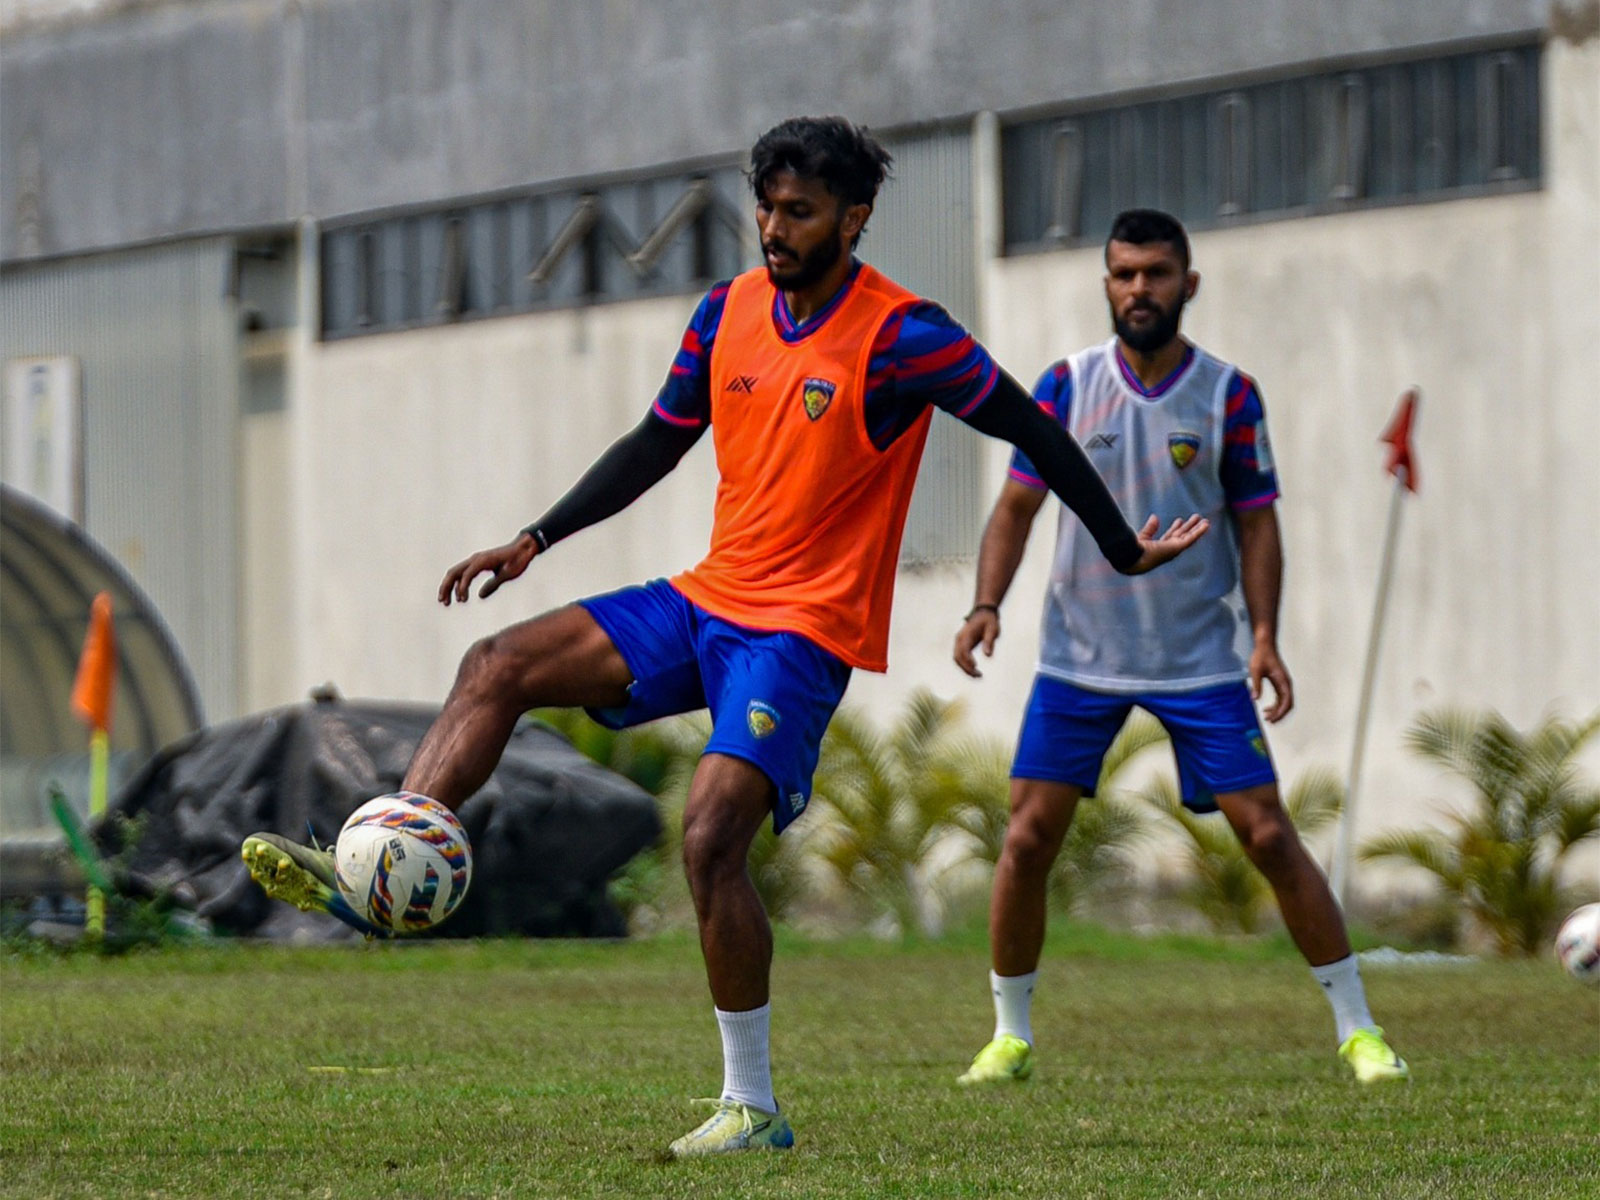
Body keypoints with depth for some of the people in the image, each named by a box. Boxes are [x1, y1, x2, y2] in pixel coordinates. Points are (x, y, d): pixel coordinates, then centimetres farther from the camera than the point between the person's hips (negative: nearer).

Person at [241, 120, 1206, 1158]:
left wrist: (1123, 549, 2)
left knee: (711, 838, -20)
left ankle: (754, 1108, -10)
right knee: (498, 667, -7)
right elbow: (656, 445, 17)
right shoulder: (729, 311, 6)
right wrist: (535, 542, 12)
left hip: (806, 631, -7)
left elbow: (1032, 430, -5)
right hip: (706, 600, 7)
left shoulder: (903, 337, -14)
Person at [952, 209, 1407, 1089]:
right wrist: (987, 604, -11)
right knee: (1028, 839, -4)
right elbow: (1018, 504, 3)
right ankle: (1010, 1034, 12)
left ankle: (1358, 1029, 4)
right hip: (1079, 655, 1)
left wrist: (1264, 635, -11)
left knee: (1268, 835, -6)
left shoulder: (1228, 396, -3)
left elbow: (1256, 521, 1)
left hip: (1200, 659, -1)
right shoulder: (1067, 385, -1)